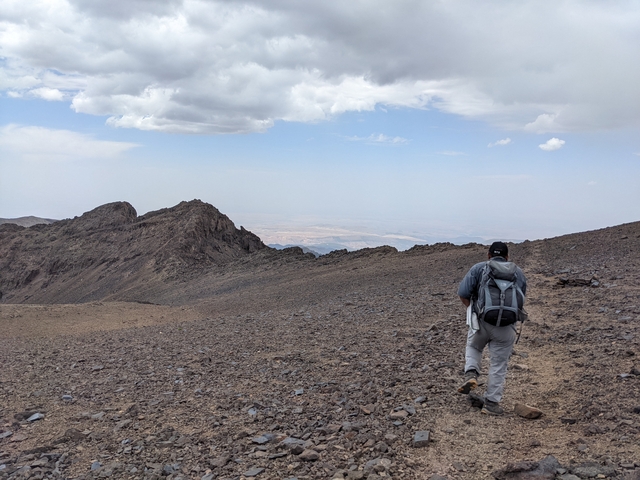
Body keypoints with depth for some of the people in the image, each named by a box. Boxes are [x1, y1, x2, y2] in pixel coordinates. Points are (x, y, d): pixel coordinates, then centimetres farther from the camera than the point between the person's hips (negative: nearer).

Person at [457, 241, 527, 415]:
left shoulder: (478, 268, 2)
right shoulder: (518, 273, 12)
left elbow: (463, 294, -5)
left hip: (481, 322, -1)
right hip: (506, 327, 1)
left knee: (473, 347, 27)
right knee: (498, 365, 11)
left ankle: (471, 374, 5)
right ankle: (491, 403, 13)